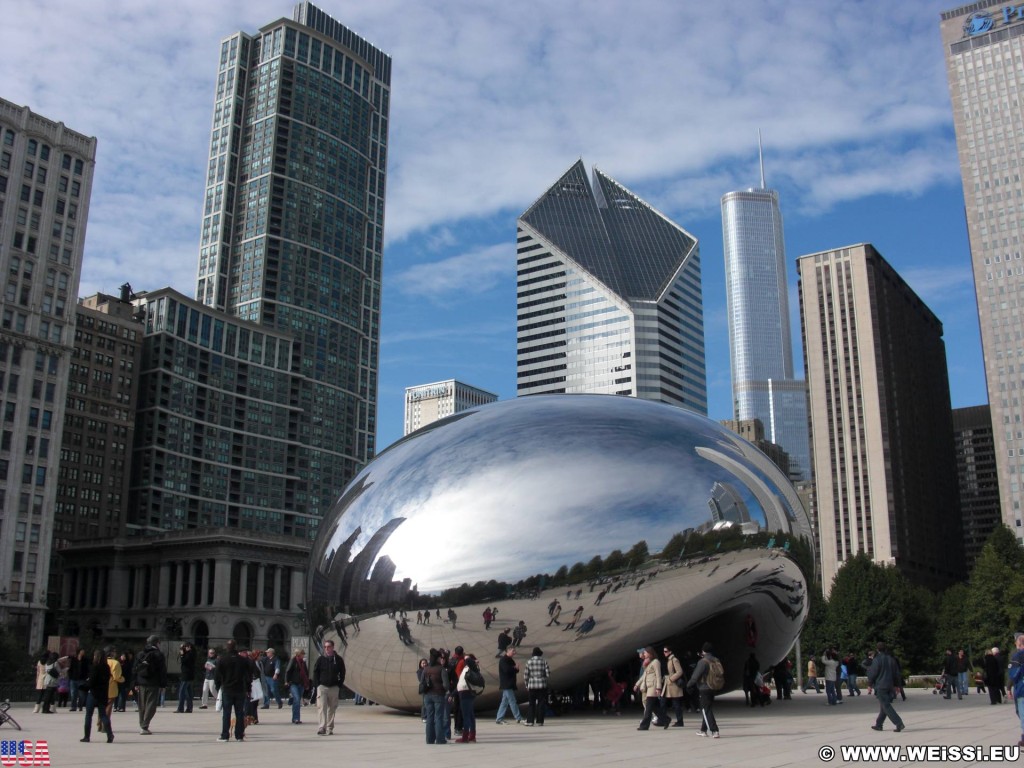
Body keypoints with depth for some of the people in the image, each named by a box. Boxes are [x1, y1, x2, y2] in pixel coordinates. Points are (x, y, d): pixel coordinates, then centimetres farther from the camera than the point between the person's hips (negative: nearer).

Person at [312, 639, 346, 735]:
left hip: (334, 688, 1)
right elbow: (315, 673, 6)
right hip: (322, 687, -1)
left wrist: (339, 685, 0)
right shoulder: (321, 659, 3)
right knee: (321, 707, -11)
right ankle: (322, 727, -15)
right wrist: (317, 685, -3)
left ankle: (329, 728, 14)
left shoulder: (338, 660, 3)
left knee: (332, 708, 6)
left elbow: (342, 673, 8)